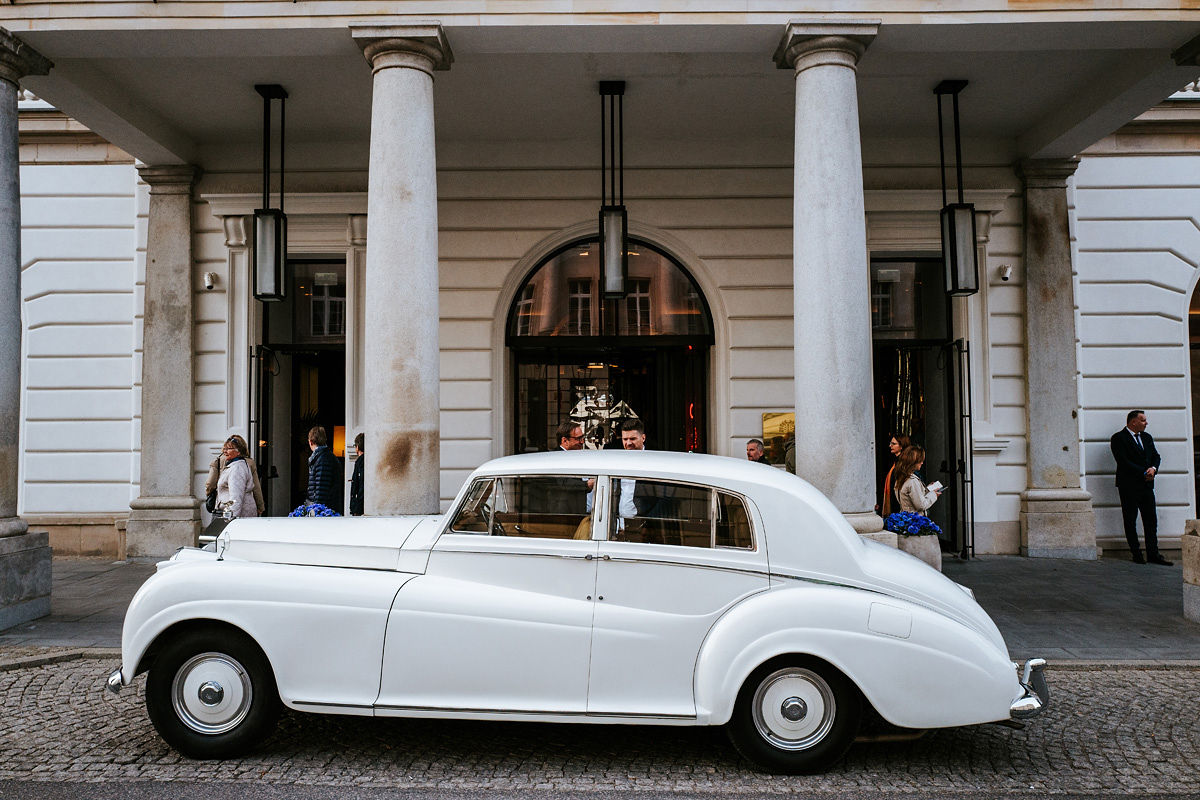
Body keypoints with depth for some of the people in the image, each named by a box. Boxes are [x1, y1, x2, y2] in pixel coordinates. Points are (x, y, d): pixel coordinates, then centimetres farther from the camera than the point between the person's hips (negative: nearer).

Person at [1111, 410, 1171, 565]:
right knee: (1130, 521, 1)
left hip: (1146, 484, 6)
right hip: (1129, 486, -6)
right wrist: (1144, 473, -13)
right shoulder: (1118, 438, -7)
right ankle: (1136, 554, 7)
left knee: (1151, 520, 4)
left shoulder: (1147, 437, 17)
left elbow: (1156, 456, 16)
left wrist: (1153, 468, -6)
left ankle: (1153, 554, 8)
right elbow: (1123, 462, -14)